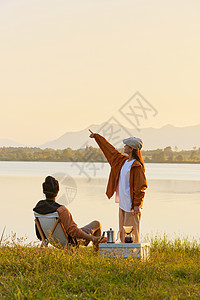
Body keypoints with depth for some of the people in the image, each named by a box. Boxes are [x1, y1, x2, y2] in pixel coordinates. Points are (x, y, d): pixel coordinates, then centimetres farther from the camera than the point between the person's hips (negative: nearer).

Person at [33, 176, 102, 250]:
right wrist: (94, 238, -30)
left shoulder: (38, 206, -13)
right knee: (97, 223, 12)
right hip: (69, 241, -7)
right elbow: (73, 231, -35)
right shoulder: (61, 210, -35)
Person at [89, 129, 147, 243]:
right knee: (122, 232, 12)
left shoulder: (137, 166, -15)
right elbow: (111, 150, 23)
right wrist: (96, 136, 30)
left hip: (132, 205, -9)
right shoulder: (123, 160, 11)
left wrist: (137, 205, -20)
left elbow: (141, 187, -16)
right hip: (123, 203, 9)